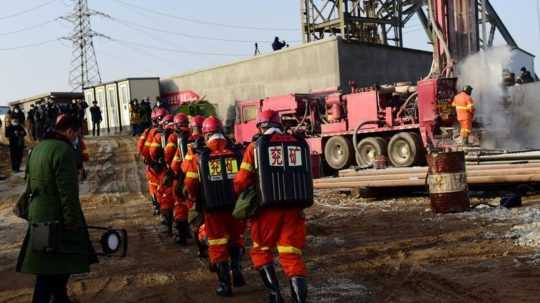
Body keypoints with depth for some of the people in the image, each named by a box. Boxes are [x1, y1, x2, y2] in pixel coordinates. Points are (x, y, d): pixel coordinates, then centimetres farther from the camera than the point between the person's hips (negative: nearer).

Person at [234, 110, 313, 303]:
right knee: (292, 255, 8)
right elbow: (306, 175, 11)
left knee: (261, 250, 17)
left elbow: (241, 181, 2)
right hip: (294, 207, 3)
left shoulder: (256, 146, 0)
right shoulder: (299, 143, 8)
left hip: (269, 207, -2)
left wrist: (238, 193, 22)